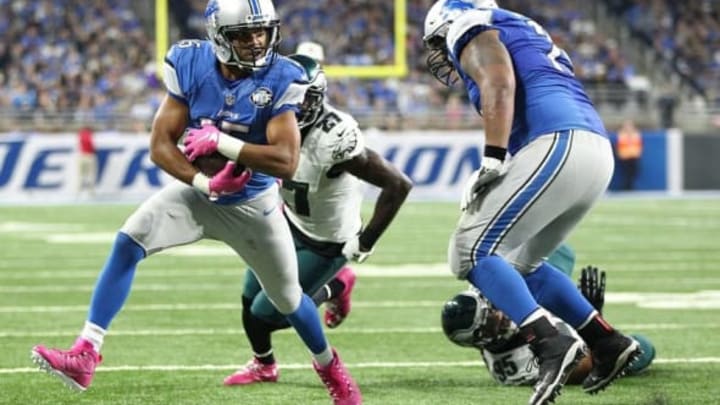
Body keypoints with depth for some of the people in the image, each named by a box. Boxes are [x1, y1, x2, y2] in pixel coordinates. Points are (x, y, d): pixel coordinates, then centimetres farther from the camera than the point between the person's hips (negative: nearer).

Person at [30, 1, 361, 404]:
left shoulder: (281, 80, -22)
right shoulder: (190, 65, -16)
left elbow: (287, 161, -29)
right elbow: (161, 144, -14)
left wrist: (221, 142, -33)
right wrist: (205, 183, -28)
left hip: (254, 204, -1)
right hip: (199, 191, 1)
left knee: (288, 299, 13)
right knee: (128, 242, -21)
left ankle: (330, 366, 44)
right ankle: (85, 355, -24)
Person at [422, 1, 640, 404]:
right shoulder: (522, 36, 35)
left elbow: (500, 86, -10)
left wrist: (492, 161, -16)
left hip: (560, 144, -9)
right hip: (598, 150, 9)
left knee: (472, 251, -8)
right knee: (519, 262, 21)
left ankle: (551, 345, -22)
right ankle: (607, 343, 16)